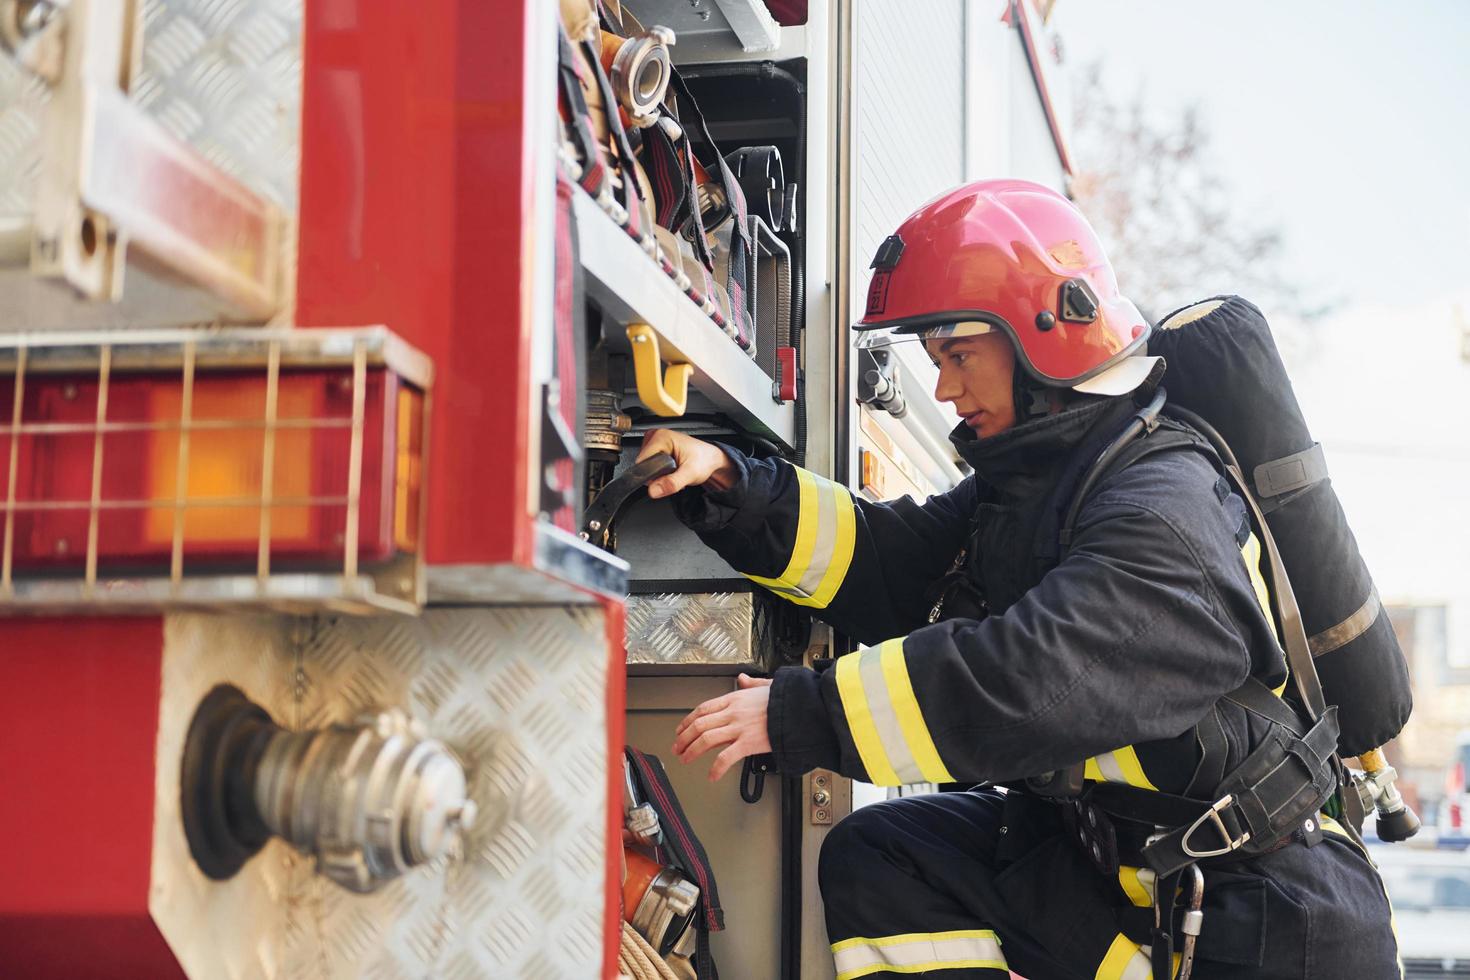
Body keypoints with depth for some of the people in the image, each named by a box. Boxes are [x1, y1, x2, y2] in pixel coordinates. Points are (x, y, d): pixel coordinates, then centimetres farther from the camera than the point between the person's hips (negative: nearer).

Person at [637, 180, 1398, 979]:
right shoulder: (1035, 481, 9)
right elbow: (890, 565, 3)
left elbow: (1029, 681, -32)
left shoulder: (1164, 516, -22)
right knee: (880, 860, -2)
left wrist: (800, 715, -29)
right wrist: (728, 486, -8)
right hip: (1112, 853, 8)